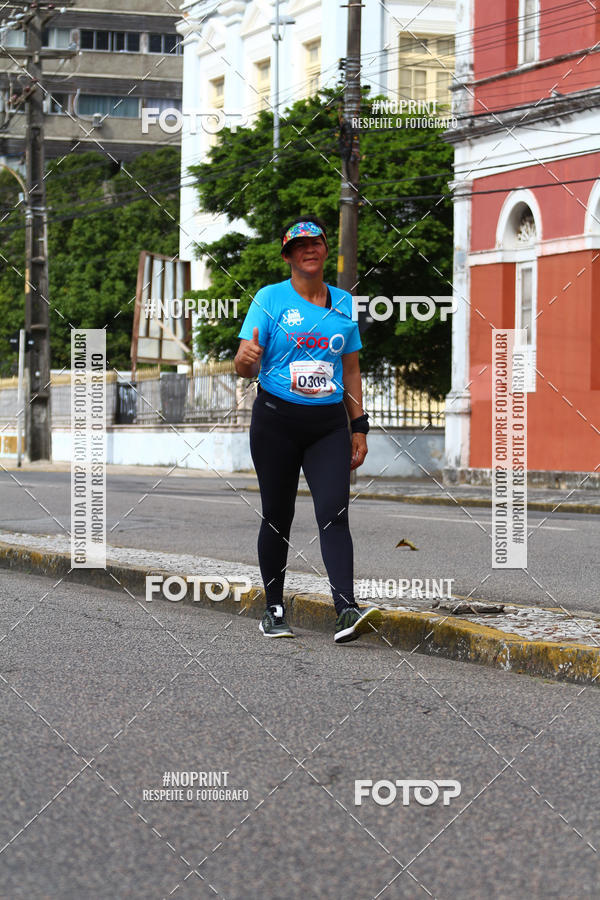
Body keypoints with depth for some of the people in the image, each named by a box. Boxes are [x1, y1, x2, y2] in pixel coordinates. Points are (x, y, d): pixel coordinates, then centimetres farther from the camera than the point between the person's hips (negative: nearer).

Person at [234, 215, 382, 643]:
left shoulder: (344, 303, 12)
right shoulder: (271, 299, 1)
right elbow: (246, 366, -4)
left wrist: (359, 427, 12)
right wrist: (246, 359, -29)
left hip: (329, 422, 2)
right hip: (277, 419, -2)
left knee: (334, 511, -12)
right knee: (278, 516, 3)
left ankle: (347, 611, -22)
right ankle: (274, 611, 16)